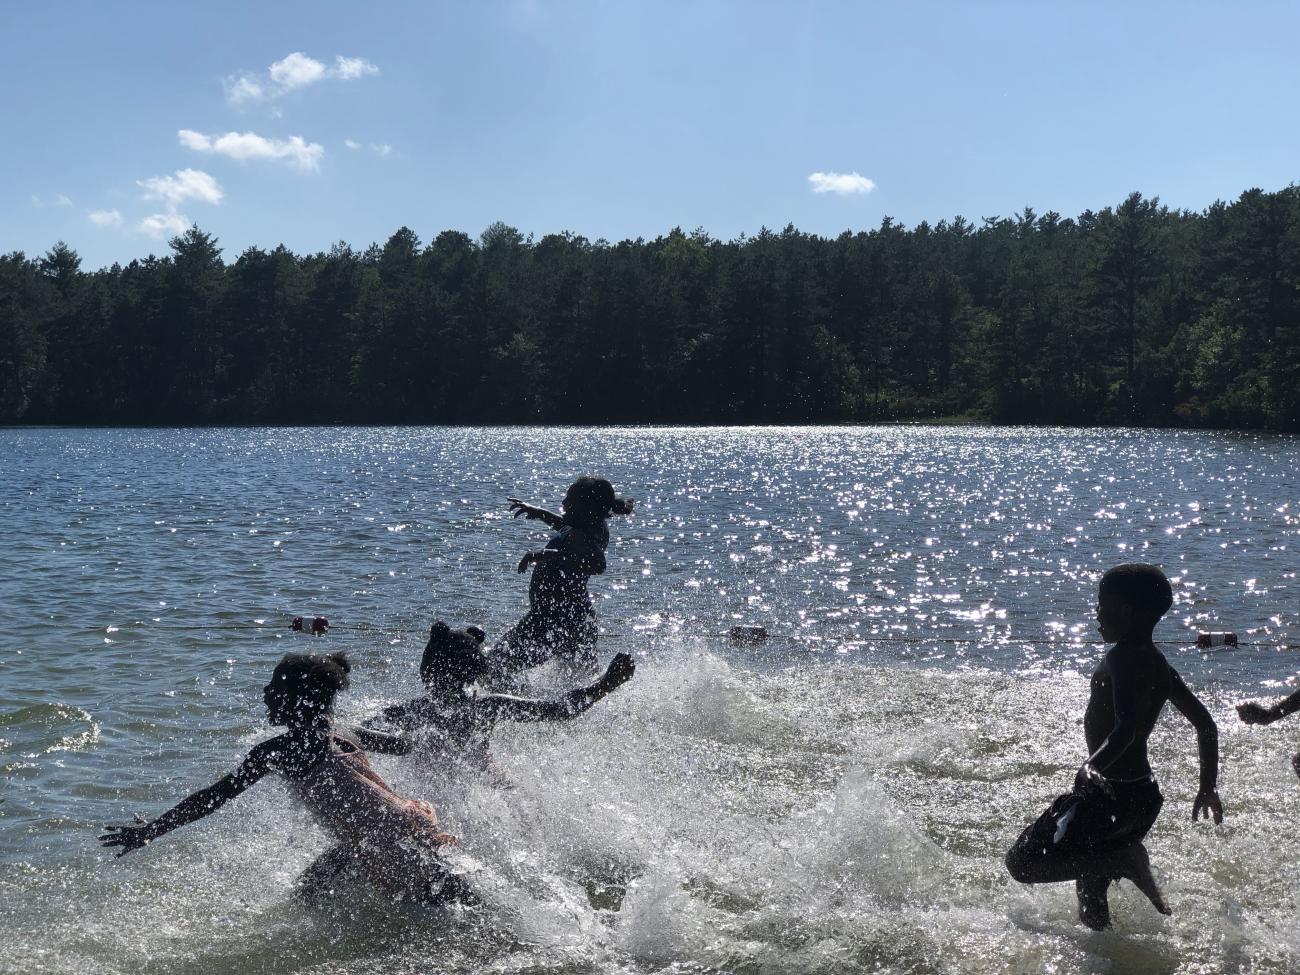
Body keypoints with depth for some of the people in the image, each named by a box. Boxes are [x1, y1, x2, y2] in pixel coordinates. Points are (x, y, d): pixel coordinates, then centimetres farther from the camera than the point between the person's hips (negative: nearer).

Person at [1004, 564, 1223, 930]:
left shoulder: (1122, 659, -16)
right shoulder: (1157, 663, 12)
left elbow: (1127, 727, -32)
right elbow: (1206, 725, 20)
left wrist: (1091, 768, -44)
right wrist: (1208, 788, 28)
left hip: (1112, 794, -9)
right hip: (1144, 794, 9)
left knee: (1022, 862, -10)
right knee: (1090, 891, 20)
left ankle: (1127, 859, -14)